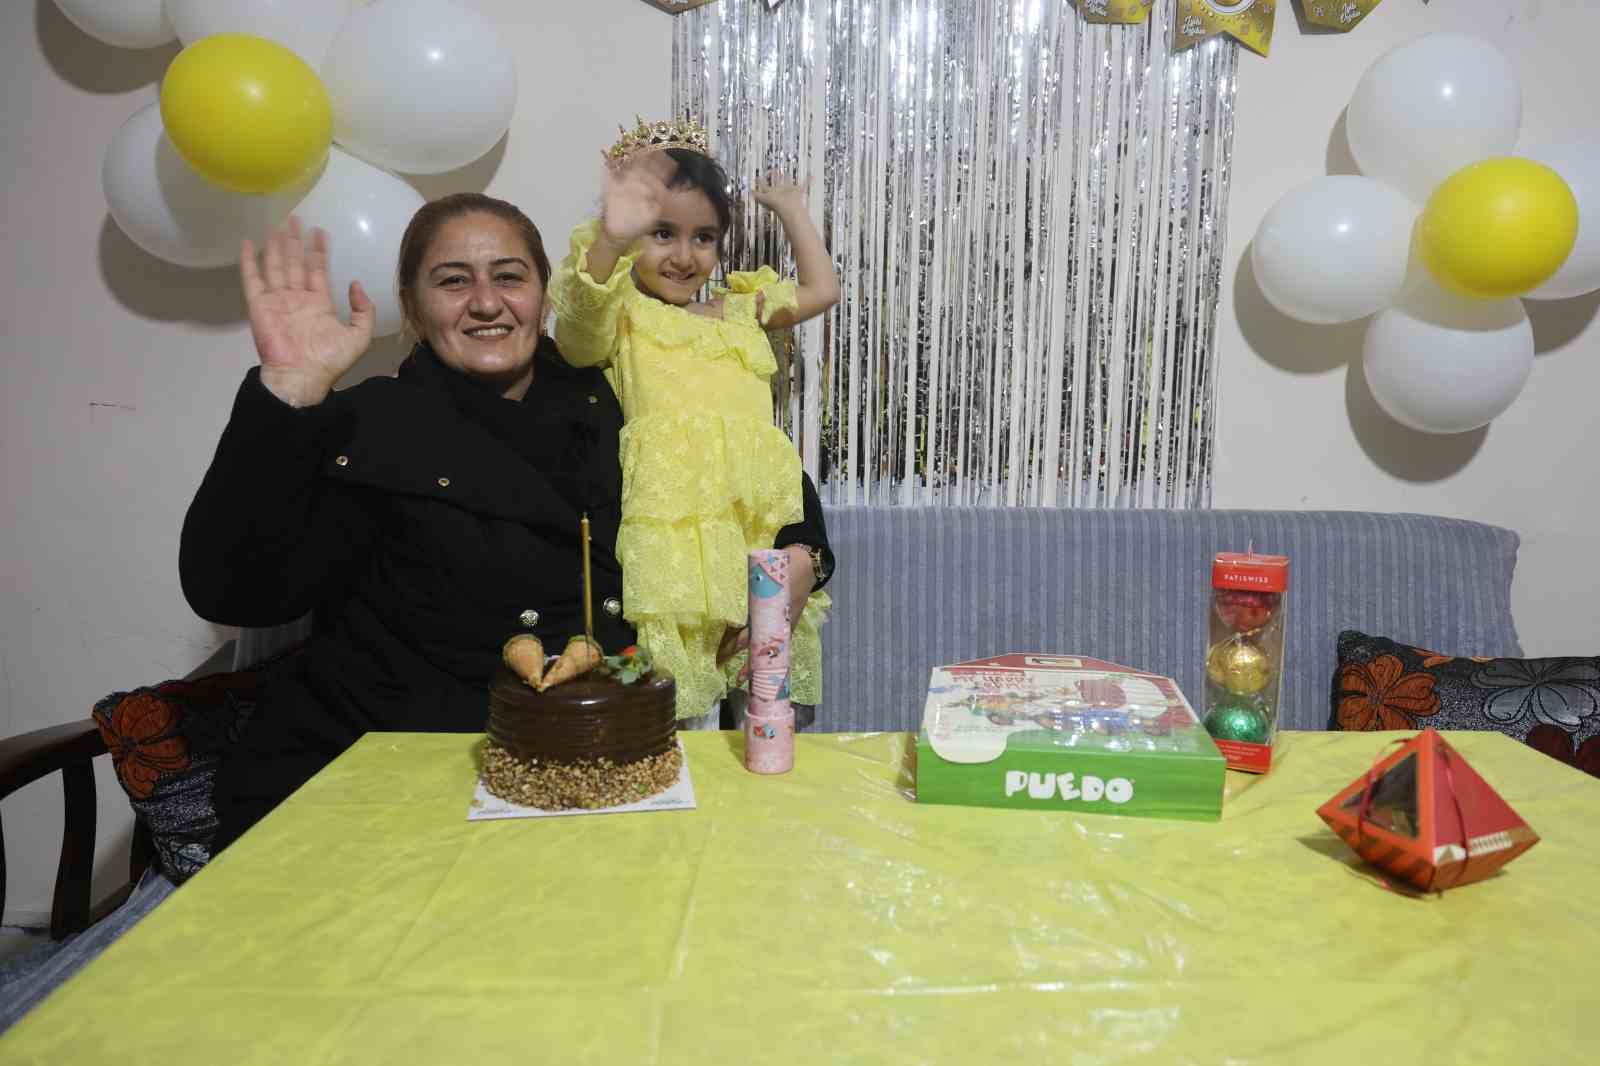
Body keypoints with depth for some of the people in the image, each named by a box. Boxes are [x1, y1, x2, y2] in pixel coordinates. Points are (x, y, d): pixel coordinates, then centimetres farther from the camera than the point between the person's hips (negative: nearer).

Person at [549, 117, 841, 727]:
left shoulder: (739, 311, 23)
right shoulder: (619, 315, 4)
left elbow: (821, 290, 35)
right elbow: (579, 320, -20)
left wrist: (790, 208, 35)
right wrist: (609, 239, -38)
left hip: (759, 535, 6)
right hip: (668, 549, -5)